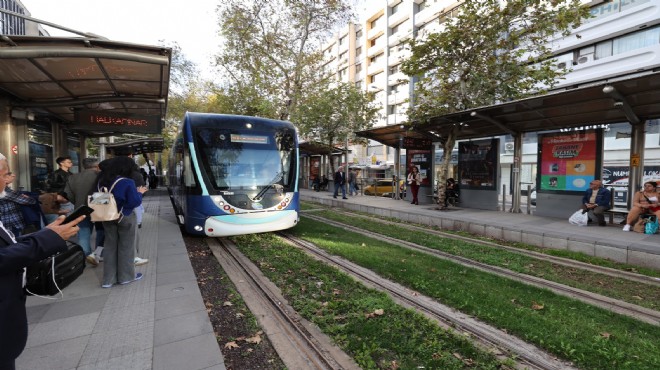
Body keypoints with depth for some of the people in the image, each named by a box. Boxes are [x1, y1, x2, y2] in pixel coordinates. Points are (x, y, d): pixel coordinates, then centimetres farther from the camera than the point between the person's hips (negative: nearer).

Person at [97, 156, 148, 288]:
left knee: (110, 246, 13)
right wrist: (139, 193, -2)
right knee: (126, 247, 7)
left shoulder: (102, 181, 2)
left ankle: (108, 279, 18)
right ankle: (126, 276, 18)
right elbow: (135, 202, -19)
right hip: (125, 218, -6)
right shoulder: (127, 182, -20)